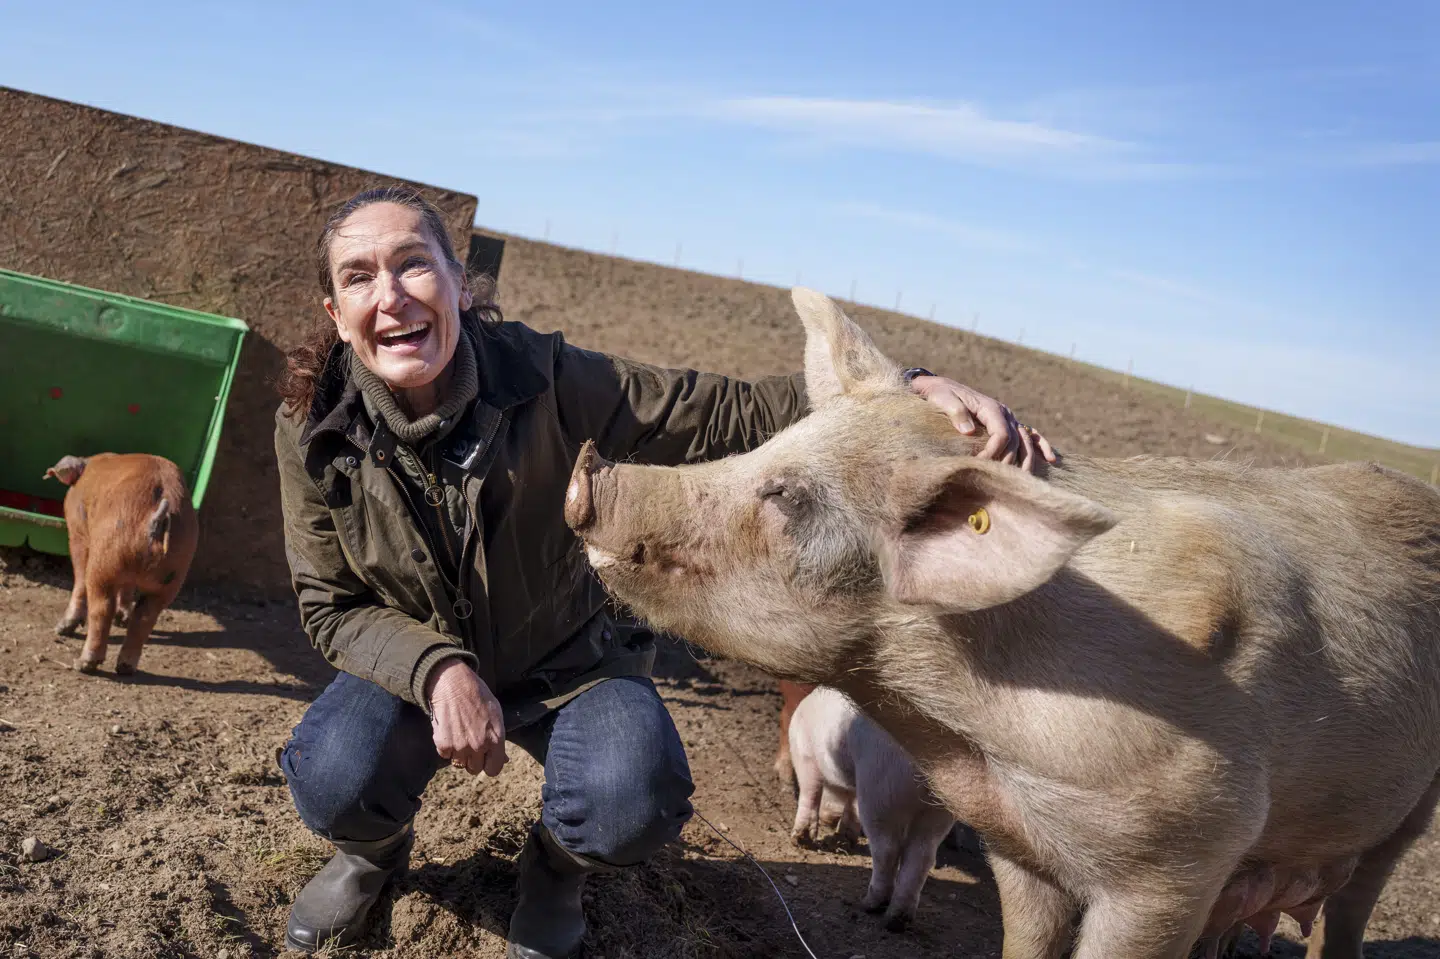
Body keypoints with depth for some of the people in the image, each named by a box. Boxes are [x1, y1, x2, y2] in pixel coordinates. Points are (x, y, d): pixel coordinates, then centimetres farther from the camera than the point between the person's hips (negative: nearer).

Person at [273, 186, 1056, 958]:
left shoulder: (541, 381, -25)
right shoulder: (313, 429, -19)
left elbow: (727, 415, -27)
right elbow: (331, 606, -9)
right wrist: (437, 670, -29)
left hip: (570, 661, -1)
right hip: (418, 662, 1)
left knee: (634, 802, -29)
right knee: (333, 779, -29)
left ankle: (553, 871, 12)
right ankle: (373, 851, 13)